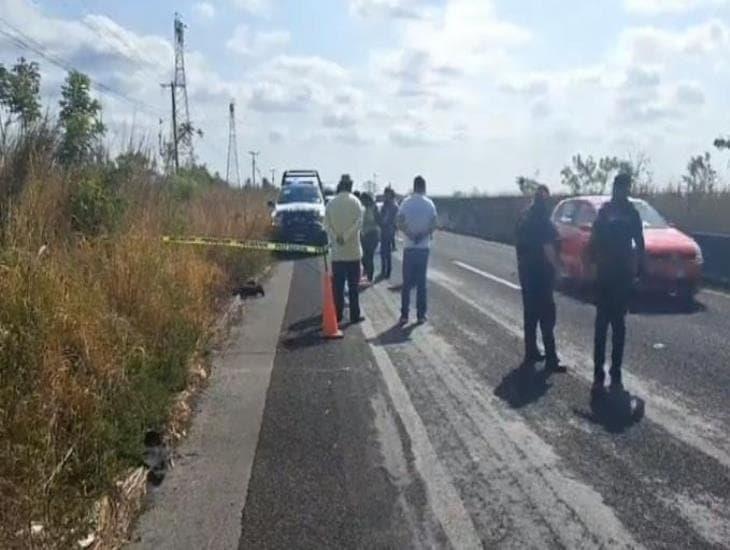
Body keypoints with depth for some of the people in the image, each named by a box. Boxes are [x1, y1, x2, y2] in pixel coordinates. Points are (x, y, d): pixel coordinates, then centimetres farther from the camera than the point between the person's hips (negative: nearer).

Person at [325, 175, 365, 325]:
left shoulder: (331, 203, 3)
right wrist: (345, 236, -13)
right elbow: (359, 222, -14)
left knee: (337, 285, 7)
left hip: (337, 252, 2)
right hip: (352, 250, -2)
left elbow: (327, 224, -2)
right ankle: (355, 315, 6)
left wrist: (336, 238, -6)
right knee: (353, 285, 4)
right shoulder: (354, 201, -5)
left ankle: (337, 315, 9)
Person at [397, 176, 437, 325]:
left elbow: (400, 224, -10)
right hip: (424, 247, 0)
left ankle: (404, 315, 5)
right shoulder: (429, 203, -1)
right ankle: (421, 315, 7)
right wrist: (423, 235, -2)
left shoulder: (406, 203, -2)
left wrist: (411, 235, -3)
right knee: (421, 282, 6)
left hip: (409, 247, 0)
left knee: (407, 282, 5)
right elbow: (433, 225, -8)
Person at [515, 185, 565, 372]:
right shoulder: (541, 220, -17)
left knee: (531, 313, 14)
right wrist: (556, 266, -10)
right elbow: (548, 248, -21)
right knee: (547, 315, -6)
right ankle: (551, 359, -6)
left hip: (526, 270, 9)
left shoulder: (525, 217, 10)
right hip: (540, 272, -9)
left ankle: (531, 352, 21)